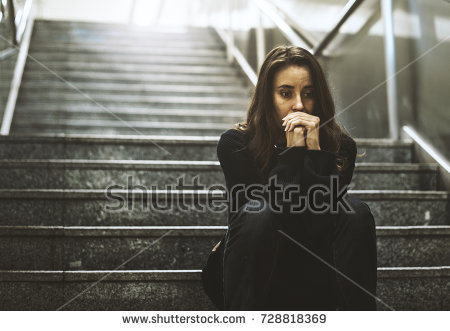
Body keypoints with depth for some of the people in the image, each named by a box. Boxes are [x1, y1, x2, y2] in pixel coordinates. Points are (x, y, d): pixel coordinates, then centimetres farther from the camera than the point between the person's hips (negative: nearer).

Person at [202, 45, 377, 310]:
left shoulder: (339, 145, -5)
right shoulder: (236, 144, -11)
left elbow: (327, 211, -18)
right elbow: (273, 210, -21)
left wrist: (315, 149, -22)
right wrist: (293, 151, -23)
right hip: (253, 280, -2)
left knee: (356, 212, -22)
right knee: (256, 212, -31)